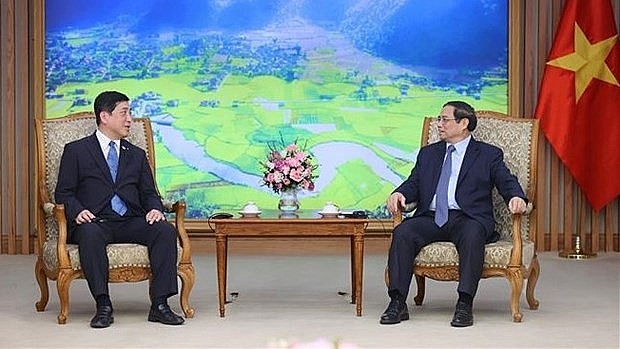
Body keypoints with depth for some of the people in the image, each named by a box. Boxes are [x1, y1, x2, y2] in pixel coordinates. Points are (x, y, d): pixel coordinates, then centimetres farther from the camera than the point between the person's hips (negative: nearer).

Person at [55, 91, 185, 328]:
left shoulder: (137, 155, 23)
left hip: (131, 222, 4)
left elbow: (149, 193, 18)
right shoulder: (76, 151, 10)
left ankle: (159, 305, -27)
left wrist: (155, 209, -6)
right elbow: (63, 193, 4)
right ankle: (103, 306, -34)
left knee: (166, 230, -26)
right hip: (94, 221, -3)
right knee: (90, 234, -39)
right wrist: (78, 211, -18)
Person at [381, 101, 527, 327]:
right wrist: (399, 194, -6)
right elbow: (413, 184, 17)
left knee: (472, 236, -38)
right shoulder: (428, 153, 25)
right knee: (402, 233, -27)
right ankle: (397, 303, -28)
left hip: (467, 218, -3)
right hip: (431, 218, 3)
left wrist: (516, 198, -20)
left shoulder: (489, 155, 13)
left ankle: (465, 305, -39)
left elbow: (507, 183, 3)